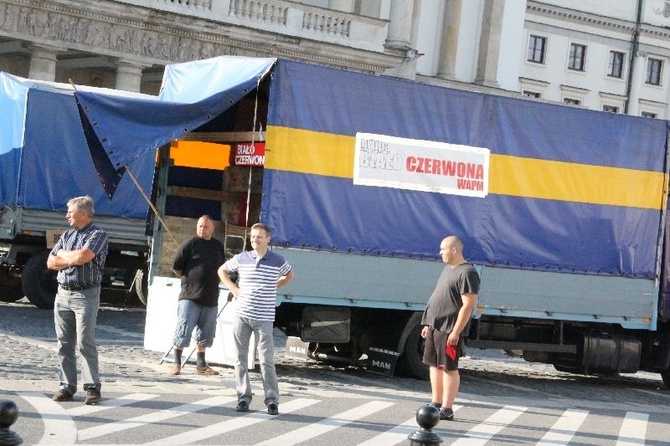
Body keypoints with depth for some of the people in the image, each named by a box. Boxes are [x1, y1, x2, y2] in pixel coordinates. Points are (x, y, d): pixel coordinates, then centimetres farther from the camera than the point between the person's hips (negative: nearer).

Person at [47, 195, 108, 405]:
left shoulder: (98, 235, -3)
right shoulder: (67, 235, 17)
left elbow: (83, 256, -19)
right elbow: (51, 262, 10)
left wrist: (63, 255, 0)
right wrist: (74, 259, -4)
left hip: (86, 295, -6)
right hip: (63, 293, 6)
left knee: (85, 342, -9)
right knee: (64, 343, 4)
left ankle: (92, 387, -5)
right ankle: (67, 385, 8)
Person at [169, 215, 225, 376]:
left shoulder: (218, 246, 12)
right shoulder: (189, 244, -4)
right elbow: (176, 267, -3)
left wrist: (213, 282, 13)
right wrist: (189, 280, 0)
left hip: (210, 298, 5)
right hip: (190, 296, -5)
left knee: (205, 334, 12)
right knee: (183, 331, -5)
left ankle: (201, 365, 21)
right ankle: (176, 363, 3)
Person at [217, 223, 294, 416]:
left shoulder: (278, 261, -1)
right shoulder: (241, 258, 3)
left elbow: (289, 275, 21)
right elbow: (222, 271, 20)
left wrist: (273, 286, 7)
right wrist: (232, 288, 6)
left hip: (264, 318, -2)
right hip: (241, 315, 2)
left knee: (267, 360, -4)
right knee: (241, 358, 5)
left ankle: (272, 400, 1)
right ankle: (243, 397, 13)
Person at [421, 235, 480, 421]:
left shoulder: (467, 273, -15)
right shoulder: (448, 269, 15)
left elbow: (468, 305, -20)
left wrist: (456, 332, -23)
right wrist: (428, 324, 19)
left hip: (449, 329, -9)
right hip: (435, 326, 9)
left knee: (449, 368, -5)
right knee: (434, 365, 13)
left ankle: (447, 409, -1)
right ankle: (436, 404, 21)